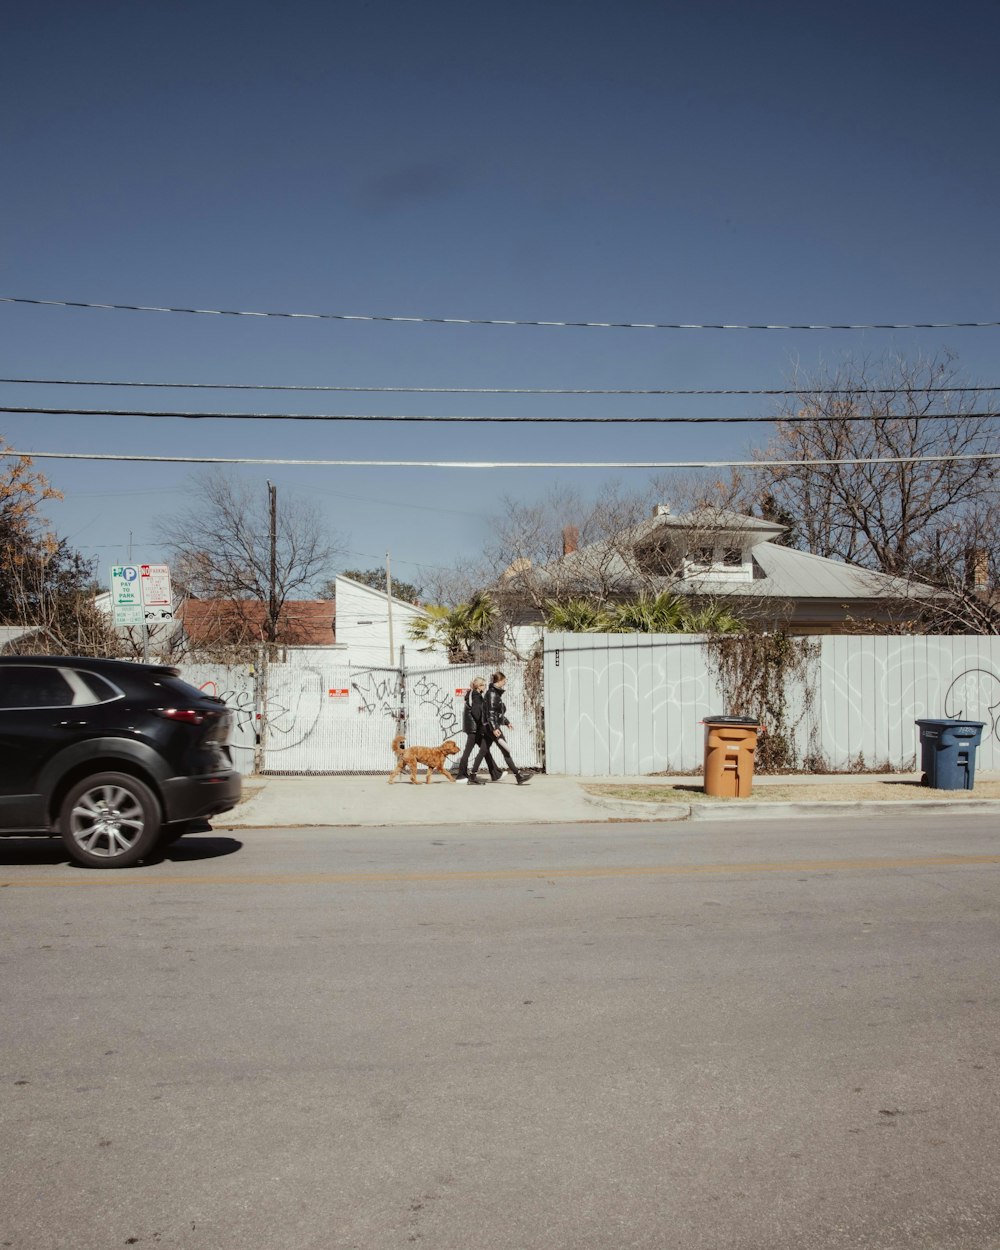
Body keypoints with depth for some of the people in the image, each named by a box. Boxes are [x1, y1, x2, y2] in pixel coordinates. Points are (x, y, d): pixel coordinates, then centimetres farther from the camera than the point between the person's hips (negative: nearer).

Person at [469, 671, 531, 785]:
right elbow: (490, 712, -20)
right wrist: (494, 728, -26)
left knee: (484, 751, 9)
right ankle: (519, 776, -4)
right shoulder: (492, 693, -14)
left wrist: (507, 722, 29)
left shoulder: (496, 693, 16)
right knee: (506, 751, -7)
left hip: (493, 726, 10)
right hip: (493, 725, -10)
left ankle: (472, 776, 9)